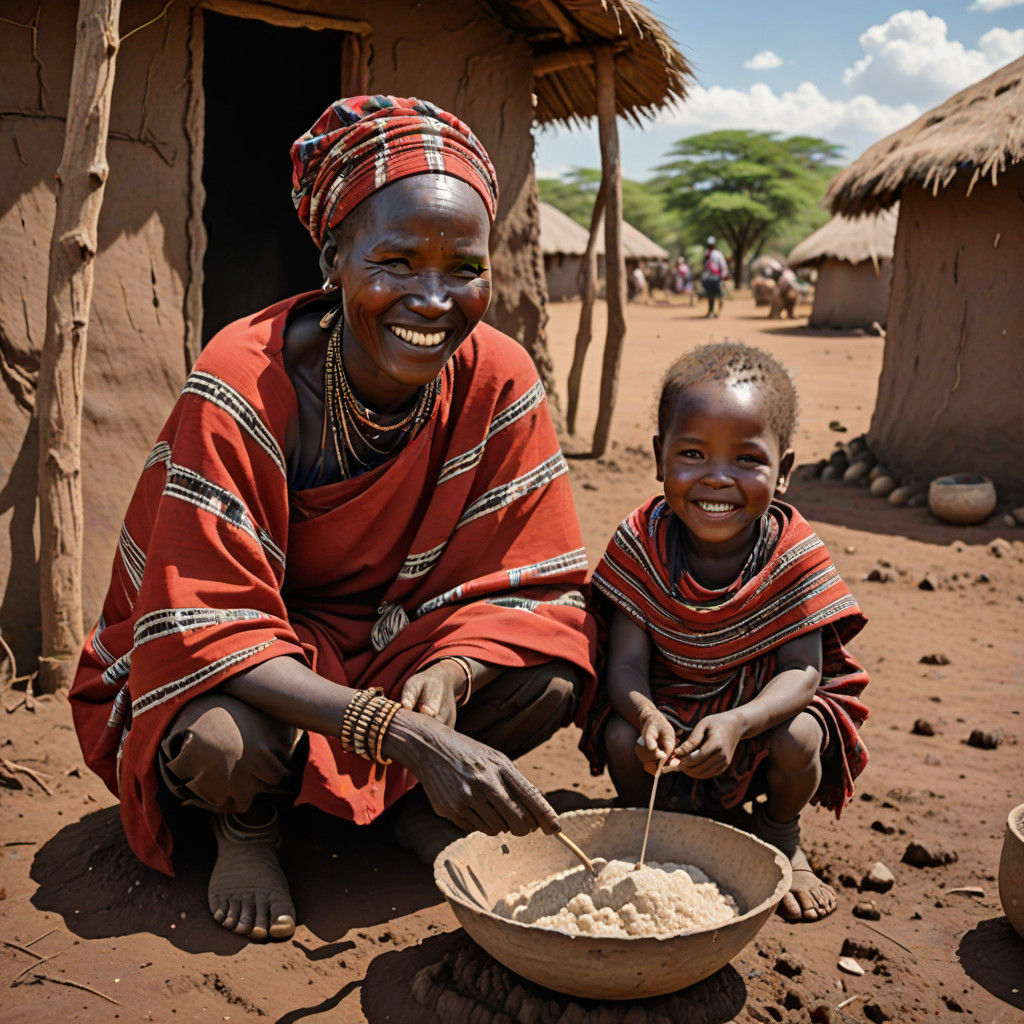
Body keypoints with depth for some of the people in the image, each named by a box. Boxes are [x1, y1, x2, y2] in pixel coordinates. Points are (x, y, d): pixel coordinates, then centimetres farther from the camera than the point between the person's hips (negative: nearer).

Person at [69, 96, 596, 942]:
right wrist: (411, 735, -42)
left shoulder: (498, 383, -17)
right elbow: (212, 633, -30)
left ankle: (415, 803, 8)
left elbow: (533, 587, -11)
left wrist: (450, 674, -34)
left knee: (554, 678, -23)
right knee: (228, 744, -36)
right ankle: (248, 826, 2)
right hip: (239, 672, -3)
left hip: (400, 640, 4)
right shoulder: (241, 388, -28)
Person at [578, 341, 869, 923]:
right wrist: (647, 715, -44)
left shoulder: (794, 556, -18)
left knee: (798, 740, -28)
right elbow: (627, 662, -20)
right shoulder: (641, 545, -17)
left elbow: (802, 671, -22)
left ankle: (781, 837, 9)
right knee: (622, 740, -27)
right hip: (668, 704, 0)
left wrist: (738, 722, -43)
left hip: (763, 703, 0)